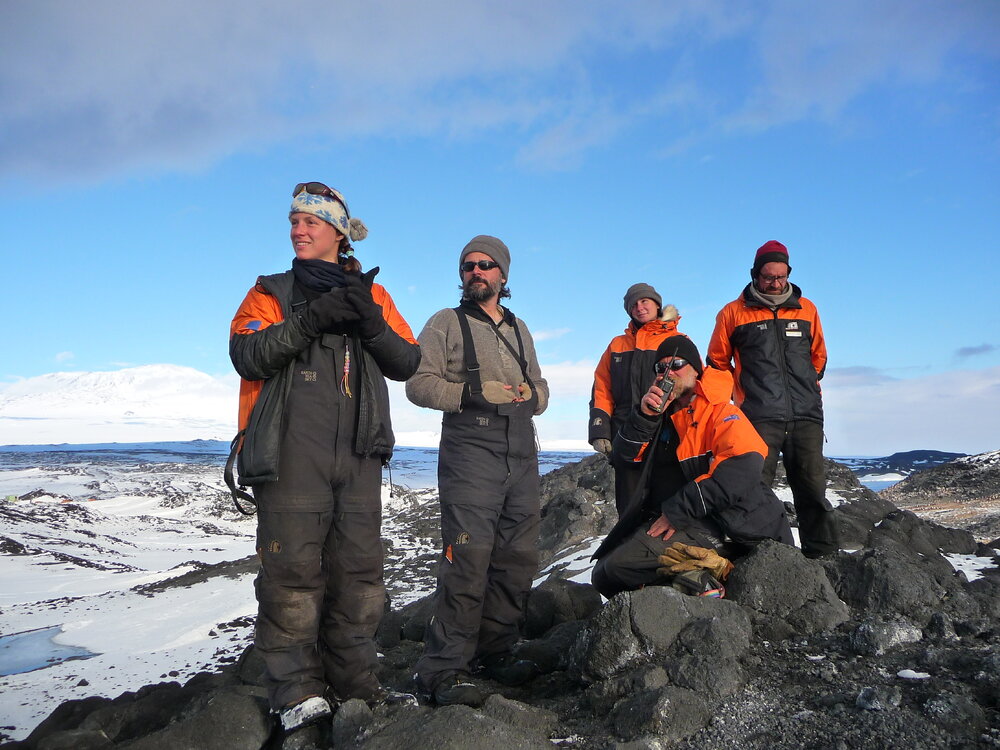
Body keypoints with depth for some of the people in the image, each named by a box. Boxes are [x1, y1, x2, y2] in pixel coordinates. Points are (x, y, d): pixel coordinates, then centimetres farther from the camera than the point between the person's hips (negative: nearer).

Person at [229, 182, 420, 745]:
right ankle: (299, 692, 6)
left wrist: (371, 323, -11)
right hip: (291, 451, -2)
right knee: (293, 569, -5)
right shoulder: (272, 292, 13)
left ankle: (356, 683, 17)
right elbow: (247, 355, -6)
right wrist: (311, 320, -18)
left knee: (359, 570, 5)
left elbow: (407, 363, 6)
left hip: (359, 453, 2)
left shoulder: (373, 294, 17)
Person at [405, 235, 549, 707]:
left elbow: (540, 388, 26)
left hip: (522, 455, 6)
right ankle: (443, 669, -7)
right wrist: (472, 393, -16)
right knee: (468, 559, -14)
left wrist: (532, 394, 2)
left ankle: (495, 653, 20)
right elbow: (418, 384, -4)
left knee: (517, 559, 7)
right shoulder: (446, 323, 6)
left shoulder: (520, 330, 23)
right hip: (470, 451, -6)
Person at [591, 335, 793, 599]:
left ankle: (697, 578, -12)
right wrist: (644, 414, -11)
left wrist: (679, 511, -20)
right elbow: (626, 452, 8)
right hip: (662, 517, 9)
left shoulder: (721, 412, -5)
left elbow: (743, 469, -22)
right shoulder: (663, 411, 17)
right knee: (603, 575, 3)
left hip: (714, 523, -8)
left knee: (615, 569, -24)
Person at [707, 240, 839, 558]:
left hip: (806, 416, 3)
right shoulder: (733, 313, 6)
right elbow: (717, 362, 13)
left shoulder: (806, 309, 14)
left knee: (813, 490, 2)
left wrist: (807, 388, 16)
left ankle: (825, 556, 8)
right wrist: (746, 392, 7)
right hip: (760, 418, -2)